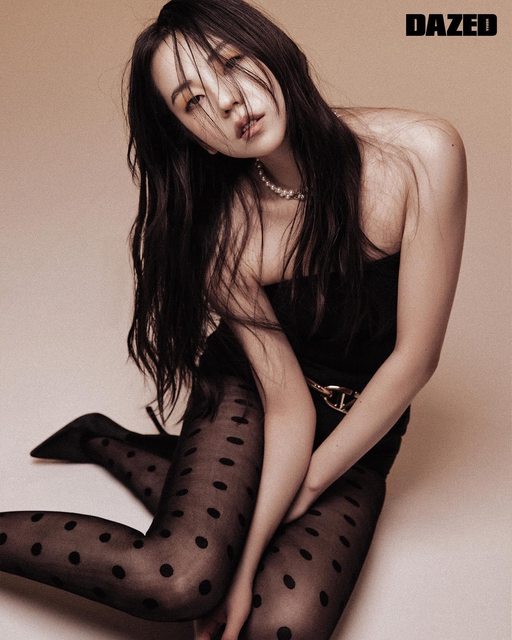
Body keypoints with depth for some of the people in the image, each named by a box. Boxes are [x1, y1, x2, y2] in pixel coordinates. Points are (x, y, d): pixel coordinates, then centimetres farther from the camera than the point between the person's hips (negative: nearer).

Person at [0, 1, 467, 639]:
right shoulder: (222, 232, -21)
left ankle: (104, 442, 1)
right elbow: (288, 402, -17)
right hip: (246, 393, -2)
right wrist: (245, 560, -22)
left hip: (362, 429, 2)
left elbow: (414, 357, -18)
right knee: (182, 576, -29)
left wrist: (309, 484, -11)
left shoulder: (421, 154, -23)